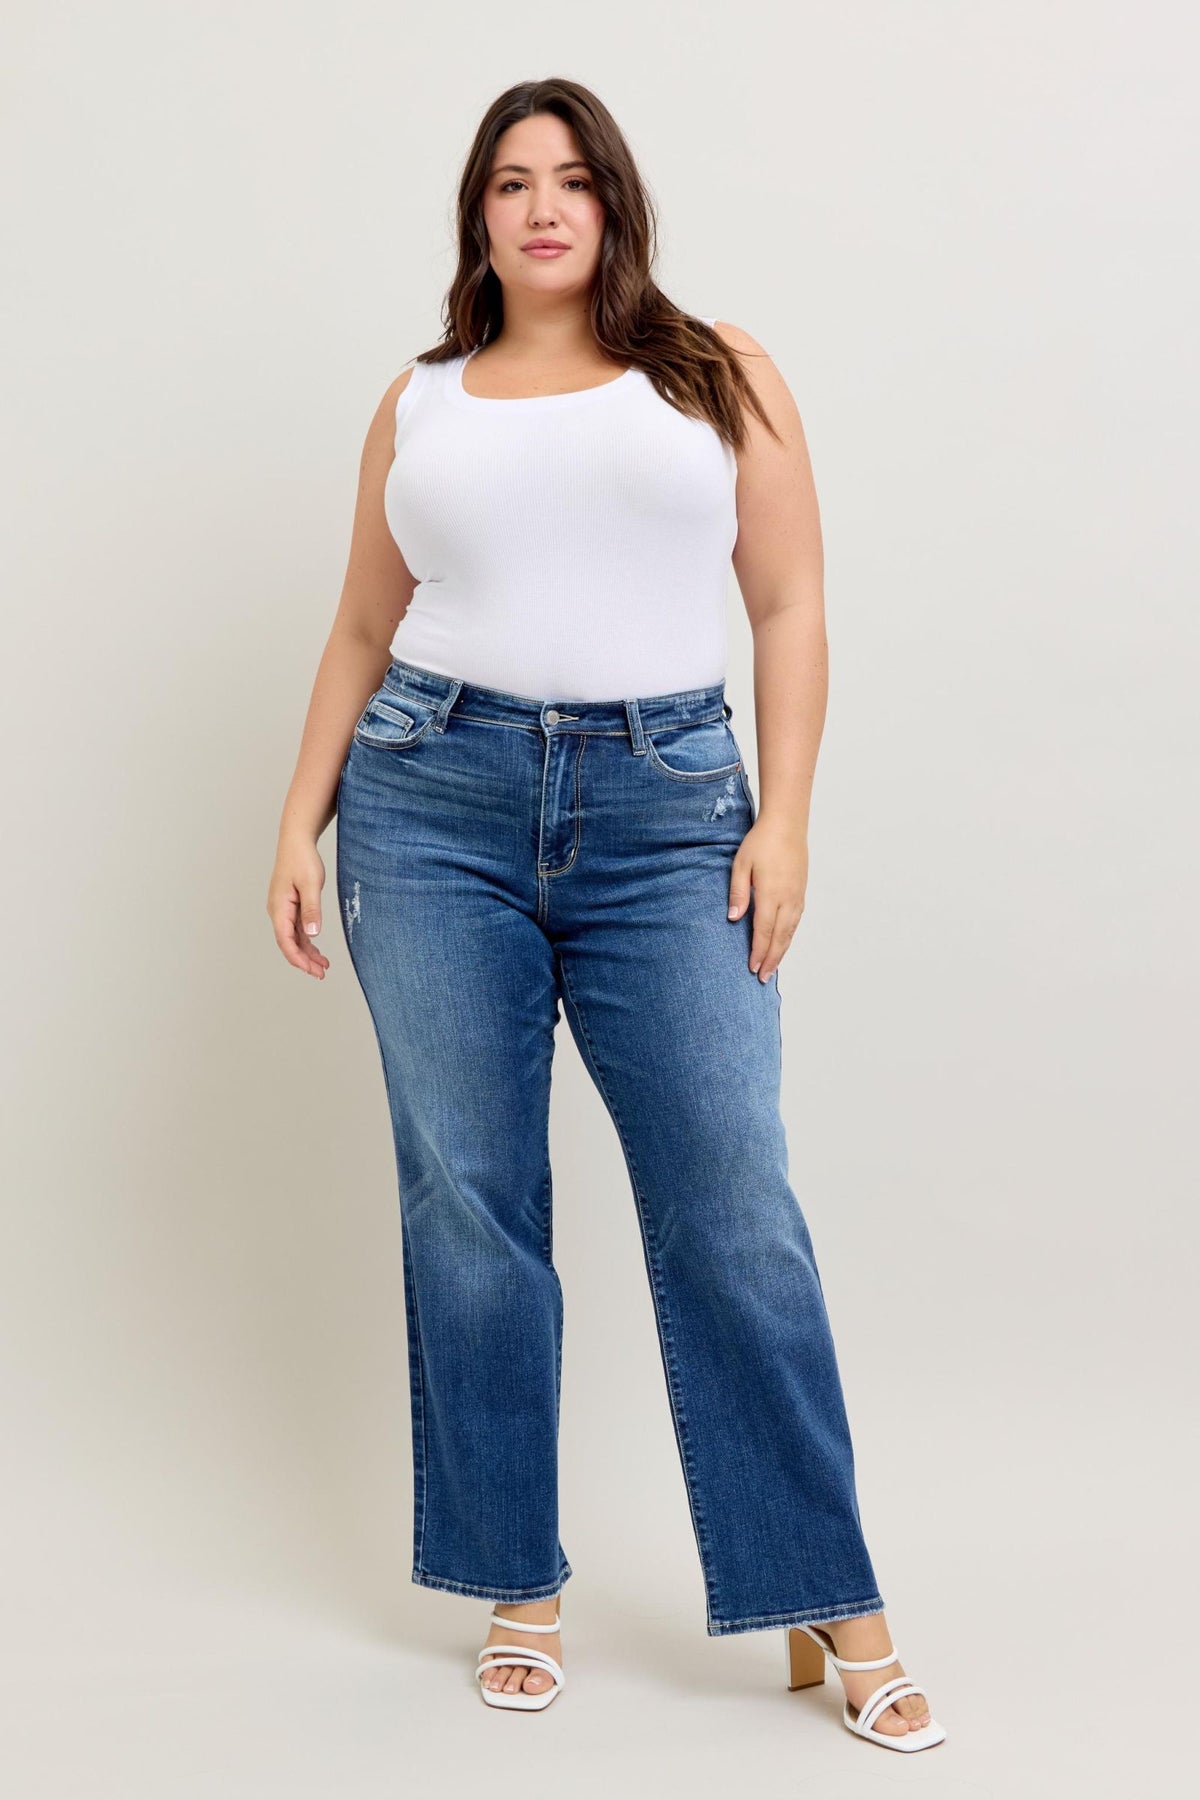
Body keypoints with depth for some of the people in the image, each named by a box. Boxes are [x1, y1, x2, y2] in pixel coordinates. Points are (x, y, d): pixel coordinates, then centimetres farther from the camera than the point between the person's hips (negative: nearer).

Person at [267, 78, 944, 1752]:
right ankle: (518, 1587, 17)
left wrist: (785, 817, -4)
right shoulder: (418, 405, 15)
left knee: (732, 1206, -5)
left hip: (665, 809, -2)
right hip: (436, 801, 2)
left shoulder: (718, 368, 10)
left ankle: (831, 1605, 6)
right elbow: (361, 635, 17)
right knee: (468, 1200, 3)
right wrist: (301, 822, 8)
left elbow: (790, 605, 6)